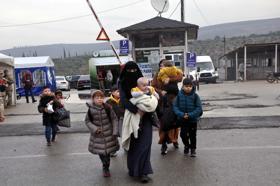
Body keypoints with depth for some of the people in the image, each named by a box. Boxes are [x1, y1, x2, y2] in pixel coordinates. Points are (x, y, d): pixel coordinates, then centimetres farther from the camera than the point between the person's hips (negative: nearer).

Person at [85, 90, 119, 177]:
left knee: (107, 151, 6)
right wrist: (94, 129, -13)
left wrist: (115, 132, -7)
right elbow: (87, 121, 0)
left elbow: (114, 119, -4)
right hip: (97, 135, 0)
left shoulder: (107, 108, -11)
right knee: (100, 152, 7)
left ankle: (106, 168, 29)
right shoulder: (91, 109, -11)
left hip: (108, 134, 0)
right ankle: (105, 166, 35)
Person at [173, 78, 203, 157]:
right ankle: (186, 146, 36)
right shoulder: (179, 95, -8)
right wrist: (182, 114, -20)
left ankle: (193, 148, 32)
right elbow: (175, 106, -6)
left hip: (193, 120, -1)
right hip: (183, 120, 1)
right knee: (183, 134, 7)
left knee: (192, 135, 10)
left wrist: (190, 115, -21)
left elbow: (199, 108, -11)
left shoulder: (195, 96, -11)